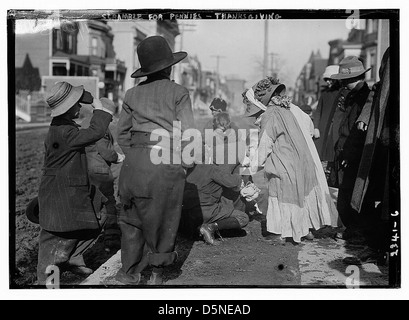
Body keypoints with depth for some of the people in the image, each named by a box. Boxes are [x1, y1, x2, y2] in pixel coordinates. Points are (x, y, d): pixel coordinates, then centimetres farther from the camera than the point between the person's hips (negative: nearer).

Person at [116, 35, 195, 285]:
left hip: (136, 162, 3)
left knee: (132, 217, 16)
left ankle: (130, 272, 18)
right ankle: (157, 273, 24)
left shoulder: (133, 94, 9)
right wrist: (186, 165, 3)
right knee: (164, 218, 12)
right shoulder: (179, 93, -1)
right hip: (168, 163, -3)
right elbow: (187, 133, -6)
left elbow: (123, 133, 12)